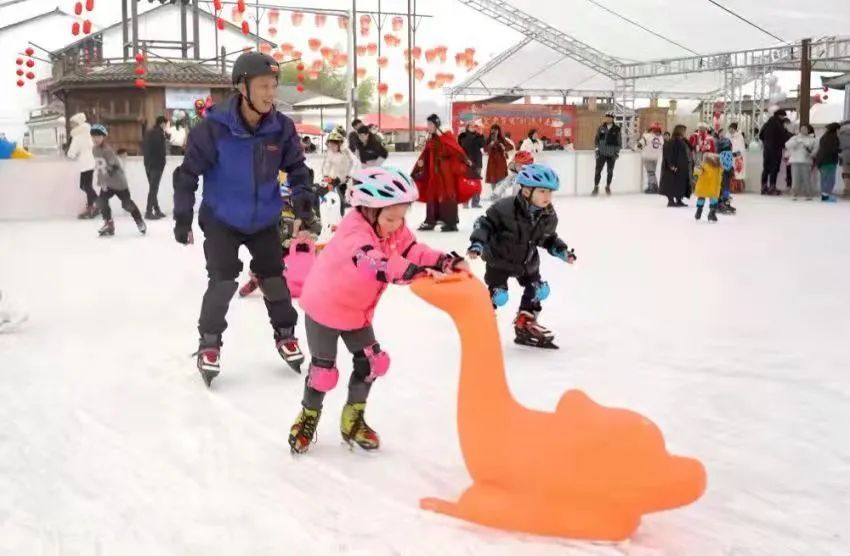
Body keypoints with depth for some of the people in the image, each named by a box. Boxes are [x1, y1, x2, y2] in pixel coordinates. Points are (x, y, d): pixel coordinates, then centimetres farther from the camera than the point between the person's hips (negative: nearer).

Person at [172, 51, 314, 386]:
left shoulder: (281, 128, -13)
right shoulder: (214, 128, -24)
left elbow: (295, 165, 4)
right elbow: (188, 172, -15)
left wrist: (302, 192, -13)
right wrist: (182, 217, -13)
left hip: (264, 221, 3)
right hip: (220, 220, -3)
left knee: (274, 277, 8)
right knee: (223, 281, -9)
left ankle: (285, 335, 28)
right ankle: (209, 344, 9)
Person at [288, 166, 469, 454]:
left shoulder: (396, 231, -9)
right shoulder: (354, 231, -35)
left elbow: (415, 250, -16)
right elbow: (375, 262, -52)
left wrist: (448, 262, -34)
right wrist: (414, 273, -65)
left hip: (357, 311, 7)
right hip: (324, 307, -7)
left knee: (373, 362, 7)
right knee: (323, 370, 1)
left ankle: (353, 419, 25)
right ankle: (308, 417, 27)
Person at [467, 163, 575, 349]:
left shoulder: (549, 216, -11)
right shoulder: (504, 208, -30)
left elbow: (549, 237, 5)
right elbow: (485, 223, -19)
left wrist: (562, 250, -5)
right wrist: (477, 243, -29)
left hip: (527, 261, 6)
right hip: (499, 259, -6)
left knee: (539, 290, 5)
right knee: (498, 295, -11)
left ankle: (526, 324, 26)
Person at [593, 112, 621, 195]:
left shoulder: (616, 129, -1)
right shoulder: (601, 128, 3)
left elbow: (619, 141, 2)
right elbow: (597, 139, 9)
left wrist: (617, 151, -3)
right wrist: (597, 148, 2)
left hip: (612, 154, 0)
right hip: (601, 153, 0)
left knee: (610, 171, 8)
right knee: (598, 170, -4)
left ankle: (608, 187, 23)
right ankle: (596, 187, 6)